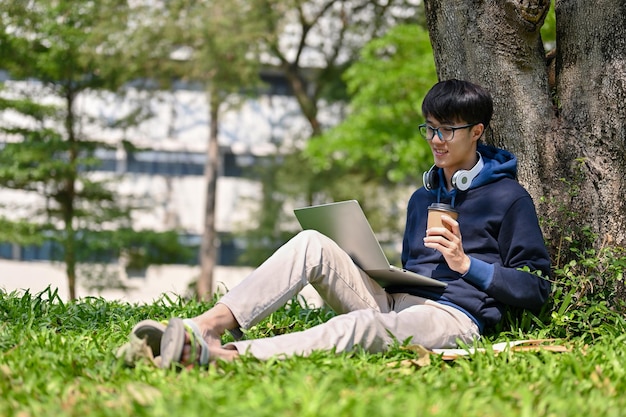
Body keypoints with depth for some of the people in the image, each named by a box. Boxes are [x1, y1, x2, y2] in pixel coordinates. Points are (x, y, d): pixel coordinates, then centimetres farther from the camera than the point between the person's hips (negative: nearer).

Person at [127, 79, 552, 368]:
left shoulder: (510, 198, 8)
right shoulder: (422, 197, 30)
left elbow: (537, 289, 4)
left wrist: (467, 264, -6)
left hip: (454, 317, -7)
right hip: (394, 301, 7)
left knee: (360, 325, -40)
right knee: (312, 244, -18)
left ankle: (223, 355, -64)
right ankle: (208, 325, -38)